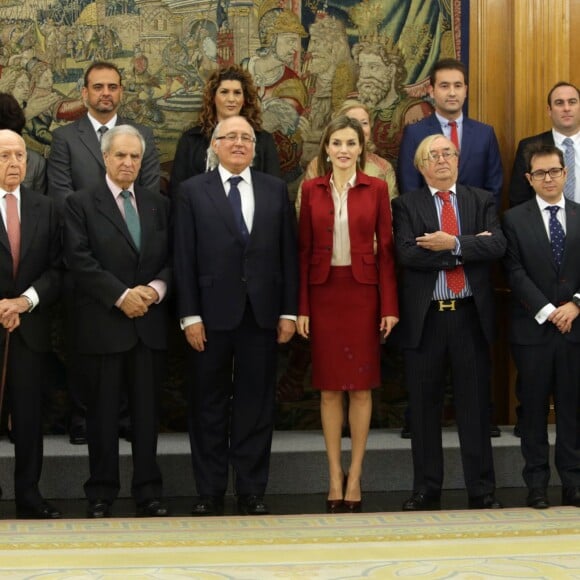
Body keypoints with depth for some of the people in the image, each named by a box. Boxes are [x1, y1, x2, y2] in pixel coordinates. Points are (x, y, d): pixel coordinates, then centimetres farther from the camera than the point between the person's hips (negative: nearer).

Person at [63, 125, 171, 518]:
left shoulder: (159, 204, 13)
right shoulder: (81, 204, 0)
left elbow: (173, 258, 9)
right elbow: (80, 260, -9)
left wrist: (156, 288, -10)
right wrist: (121, 296, -15)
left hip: (150, 321, 3)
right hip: (103, 322, -3)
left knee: (148, 409, 7)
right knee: (104, 411, 3)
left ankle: (149, 491, 14)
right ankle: (101, 493, 11)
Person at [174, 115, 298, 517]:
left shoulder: (276, 190, 8)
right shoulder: (193, 191, 3)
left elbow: (288, 253, 6)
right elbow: (185, 258, -1)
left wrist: (289, 311, 1)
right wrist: (190, 315, -7)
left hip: (262, 314, 2)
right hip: (212, 314, -1)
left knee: (256, 404, 6)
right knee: (209, 405, 5)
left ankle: (252, 490, 14)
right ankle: (210, 491, 14)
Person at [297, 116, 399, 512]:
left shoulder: (376, 189, 1)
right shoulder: (312, 190, 4)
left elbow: (386, 249, 0)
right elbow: (304, 250, 4)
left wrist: (389, 305, -5)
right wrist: (301, 307, -1)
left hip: (363, 293, -1)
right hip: (324, 294, 1)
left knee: (361, 386, 2)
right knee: (329, 387, 5)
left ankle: (355, 474, 11)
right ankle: (335, 475, 12)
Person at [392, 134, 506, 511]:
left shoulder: (482, 201, 9)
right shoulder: (407, 205, 4)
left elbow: (497, 245, -7)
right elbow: (408, 254, -13)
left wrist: (454, 244, -17)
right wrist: (470, 246, -12)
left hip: (472, 315, 1)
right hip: (425, 317, 0)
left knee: (475, 406, 5)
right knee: (425, 409, 6)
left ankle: (482, 490, 12)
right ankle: (427, 490, 16)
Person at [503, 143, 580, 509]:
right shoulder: (515, 219, 2)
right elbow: (516, 273, -5)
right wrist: (548, 311, -12)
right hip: (532, 328, -1)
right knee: (534, 407, 4)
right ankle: (537, 483, 10)